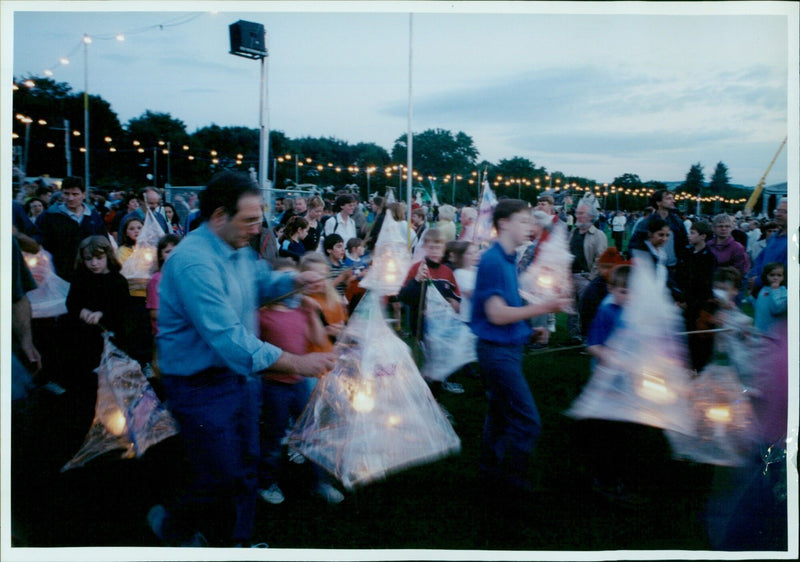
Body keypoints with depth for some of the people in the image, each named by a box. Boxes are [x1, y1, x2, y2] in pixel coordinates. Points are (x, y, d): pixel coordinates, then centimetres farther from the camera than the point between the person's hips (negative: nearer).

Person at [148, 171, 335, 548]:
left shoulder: (239, 250, 2)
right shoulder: (194, 262, -28)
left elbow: (262, 282, 22)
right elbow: (228, 338, -35)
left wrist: (295, 280, -1)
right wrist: (296, 363, -35)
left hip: (240, 374, 9)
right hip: (202, 386, -8)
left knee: (246, 469, 17)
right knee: (222, 480, 4)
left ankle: (237, 540, 37)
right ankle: (172, 525, 33)